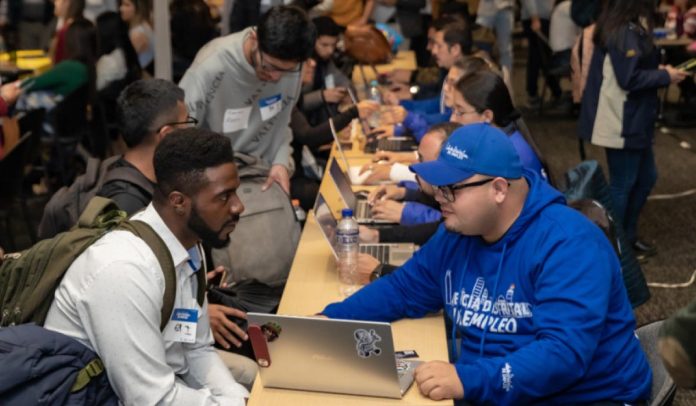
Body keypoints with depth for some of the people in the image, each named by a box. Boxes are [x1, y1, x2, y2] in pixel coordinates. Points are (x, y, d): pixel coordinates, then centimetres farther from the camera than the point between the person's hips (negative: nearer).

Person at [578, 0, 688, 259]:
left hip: (633, 121, 11)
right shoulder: (626, 32, -21)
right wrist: (665, 76, -13)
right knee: (622, 185, 2)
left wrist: (659, 72, 6)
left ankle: (627, 237, 30)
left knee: (646, 177, 18)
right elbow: (629, 78, -24)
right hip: (623, 123, -11)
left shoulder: (624, 27, 11)